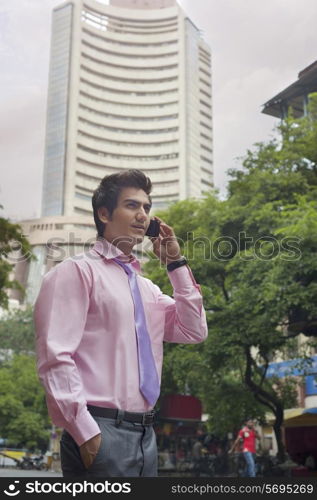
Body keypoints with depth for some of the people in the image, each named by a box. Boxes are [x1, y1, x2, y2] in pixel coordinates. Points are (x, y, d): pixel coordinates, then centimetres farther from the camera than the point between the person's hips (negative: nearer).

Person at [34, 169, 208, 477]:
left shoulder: (146, 287, 17)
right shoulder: (77, 272, -6)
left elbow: (194, 332, 10)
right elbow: (55, 358, -13)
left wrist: (176, 264, 7)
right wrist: (86, 432, -19)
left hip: (145, 434, 7)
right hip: (100, 433, -7)